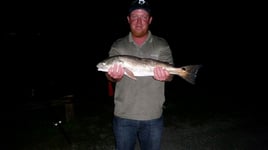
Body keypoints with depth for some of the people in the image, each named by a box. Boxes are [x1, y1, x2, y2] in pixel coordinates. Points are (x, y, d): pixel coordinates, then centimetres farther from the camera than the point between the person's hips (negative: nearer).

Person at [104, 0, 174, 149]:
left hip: (153, 116, 0)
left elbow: (170, 73, -5)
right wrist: (114, 75, -30)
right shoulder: (118, 46, 1)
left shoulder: (162, 45, 0)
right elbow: (110, 75, -6)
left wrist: (165, 75, -29)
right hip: (123, 116, 1)